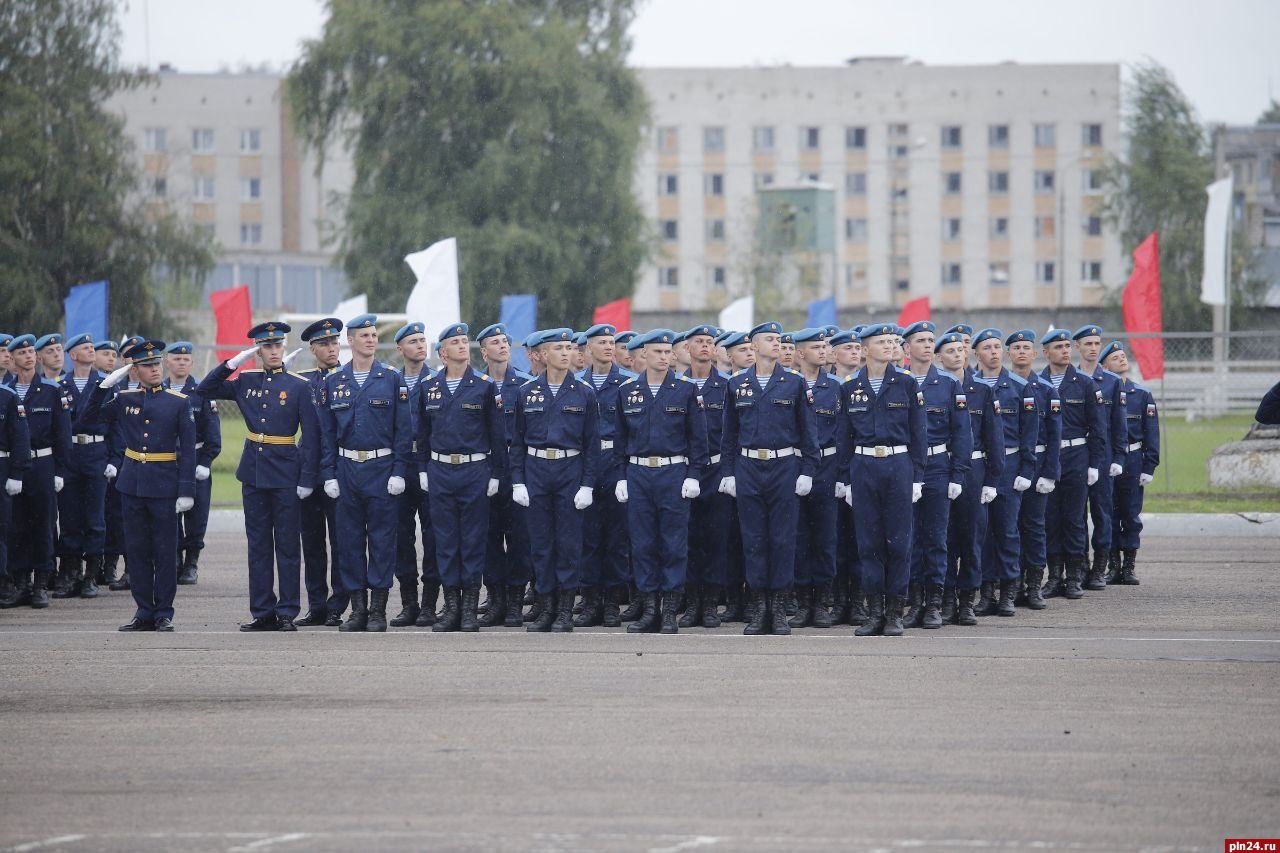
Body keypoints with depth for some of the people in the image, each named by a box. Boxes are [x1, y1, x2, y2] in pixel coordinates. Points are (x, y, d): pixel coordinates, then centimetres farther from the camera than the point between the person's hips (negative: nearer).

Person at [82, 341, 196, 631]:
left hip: (165, 487, -3)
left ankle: (163, 614, 8)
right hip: (132, 485, 3)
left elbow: (188, 451, -2)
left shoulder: (179, 402, -1)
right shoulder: (124, 399, 6)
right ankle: (144, 612, 13)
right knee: (136, 551, 6)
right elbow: (87, 419, 8)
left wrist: (186, 491, -9)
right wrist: (104, 387, -3)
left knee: (165, 552, 1)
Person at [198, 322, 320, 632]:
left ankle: (287, 613, 4)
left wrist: (306, 478, -10)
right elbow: (204, 390, 8)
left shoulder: (299, 386, -3)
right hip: (253, 473, 4)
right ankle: (262, 612, 11)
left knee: (287, 545, 0)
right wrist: (232, 363, -3)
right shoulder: (245, 382, 8)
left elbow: (310, 435, -4)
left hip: (285, 474, -4)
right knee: (258, 545, 6)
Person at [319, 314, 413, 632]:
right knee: (350, 541, 4)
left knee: (382, 540, -1)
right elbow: (327, 432, 8)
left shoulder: (392, 379, 1)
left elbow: (404, 429, -1)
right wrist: (329, 474, 1)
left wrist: (399, 472, -8)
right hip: (347, 469, 2)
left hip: (382, 470, -2)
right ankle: (358, 609, 11)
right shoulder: (333, 382, 7)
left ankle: (378, 611, 3)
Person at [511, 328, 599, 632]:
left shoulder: (584, 393, 2)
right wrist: (517, 481, -1)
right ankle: (545, 608, 10)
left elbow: (592, 443, 2)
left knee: (568, 541, -1)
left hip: (570, 471, -1)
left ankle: (565, 611, 4)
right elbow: (517, 441, 8)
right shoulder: (527, 392, 5)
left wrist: (587, 485, -5)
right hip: (536, 471, 1)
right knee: (540, 541, 3)